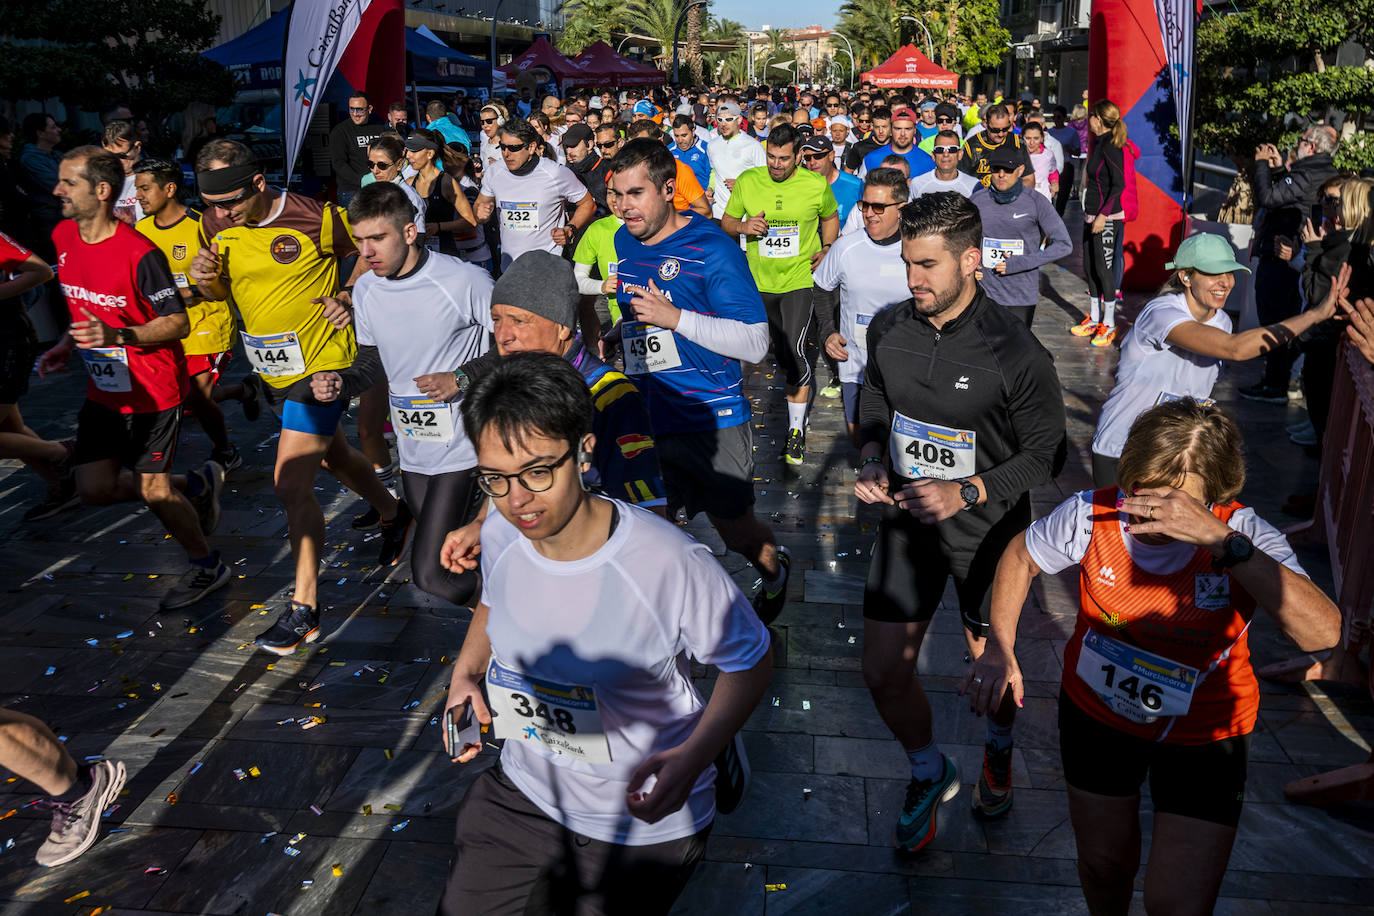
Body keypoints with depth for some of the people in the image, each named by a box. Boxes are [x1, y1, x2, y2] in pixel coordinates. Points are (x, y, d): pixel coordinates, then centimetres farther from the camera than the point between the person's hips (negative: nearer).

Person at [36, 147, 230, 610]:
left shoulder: (139, 254, -22)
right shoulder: (63, 237, 2)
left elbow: (178, 323, -18)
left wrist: (118, 337, -31)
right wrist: (67, 345, 5)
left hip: (151, 390, -7)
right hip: (103, 389, 7)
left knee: (153, 489, -1)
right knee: (95, 489, 4)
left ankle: (207, 567, 23)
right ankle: (196, 487, 27)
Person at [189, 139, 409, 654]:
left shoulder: (315, 218, -19)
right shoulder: (215, 225, -3)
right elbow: (222, 292, 11)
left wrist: (349, 295, -16)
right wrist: (204, 278, -11)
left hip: (320, 364, -7)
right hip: (271, 367, 7)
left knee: (291, 485, -11)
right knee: (332, 456, 24)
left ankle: (304, 607, 1)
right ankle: (394, 514, 51)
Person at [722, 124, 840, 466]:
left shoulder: (817, 185, -6)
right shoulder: (747, 181, -3)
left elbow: (830, 216, 14)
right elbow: (726, 222, 7)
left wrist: (826, 249, -1)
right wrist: (743, 226, -15)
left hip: (800, 279, -3)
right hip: (760, 281, 3)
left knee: (796, 351, -15)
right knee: (781, 353, 15)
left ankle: (796, 430, -5)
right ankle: (802, 385, 47)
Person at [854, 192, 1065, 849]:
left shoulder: (1016, 353, -21)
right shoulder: (887, 328, -7)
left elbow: (1046, 451, -12)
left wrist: (967, 493, -24)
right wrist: (872, 463, -7)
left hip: (987, 527, -3)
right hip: (906, 518, 4)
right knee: (883, 672, 3)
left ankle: (998, 750, 51)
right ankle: (930, 774, 32)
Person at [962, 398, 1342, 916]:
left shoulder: (1242, 535, -25)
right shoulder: (1092, 514, -21)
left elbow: (1322, 634, -41)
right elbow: (1020, 556, 0)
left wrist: (1220, 540, -49)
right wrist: (998, 649, -13)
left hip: (1202, 737, -2)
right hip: (1096, 713, 2)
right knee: (1104, 865, 21)